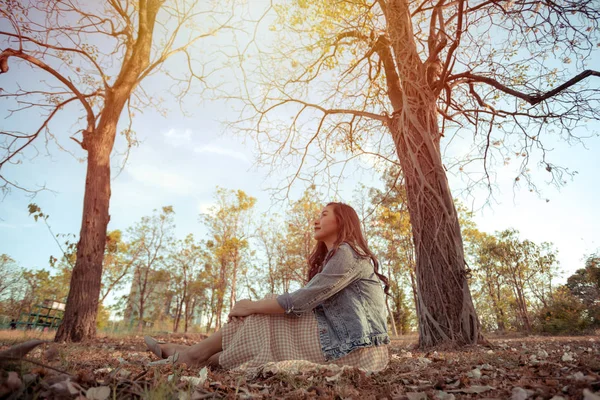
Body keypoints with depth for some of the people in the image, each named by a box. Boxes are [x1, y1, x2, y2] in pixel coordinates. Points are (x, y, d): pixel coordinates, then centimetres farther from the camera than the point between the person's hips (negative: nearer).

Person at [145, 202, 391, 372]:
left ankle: (194, 355, 8)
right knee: (259, 314, 1)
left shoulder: (349, 252, -13)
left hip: (356, 348, -8)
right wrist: (254, 308, 0)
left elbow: (301, 301, -19)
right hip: (343, 340, 8)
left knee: (256, 318, -7)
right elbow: (306, 303, 11)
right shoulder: (335, 257, 18)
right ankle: (195, 357, 7)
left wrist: (251, 306, -7)